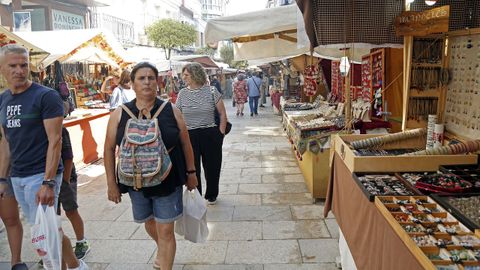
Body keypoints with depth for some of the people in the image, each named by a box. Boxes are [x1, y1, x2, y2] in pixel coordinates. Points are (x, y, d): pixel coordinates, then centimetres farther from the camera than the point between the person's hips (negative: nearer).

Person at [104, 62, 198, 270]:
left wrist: (191, 172, 4)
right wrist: (111, 183, -1)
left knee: (165, 231, 1)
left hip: (168, 180, -2)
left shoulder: (171, 111, -8)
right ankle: (161, 249, 56)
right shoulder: (120, 114, -7)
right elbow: (109, 149, -1)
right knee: (149, 222, 24)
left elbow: (185, 143, 1)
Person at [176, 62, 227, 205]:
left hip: (210, 135, -1)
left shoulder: (211, 91, -4)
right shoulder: (182, 93, 2)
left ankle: (211, 195, 33)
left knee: (212, 167, 11)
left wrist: (221, 133, -2)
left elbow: (222, 114, 2)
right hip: (190, 136, 1)